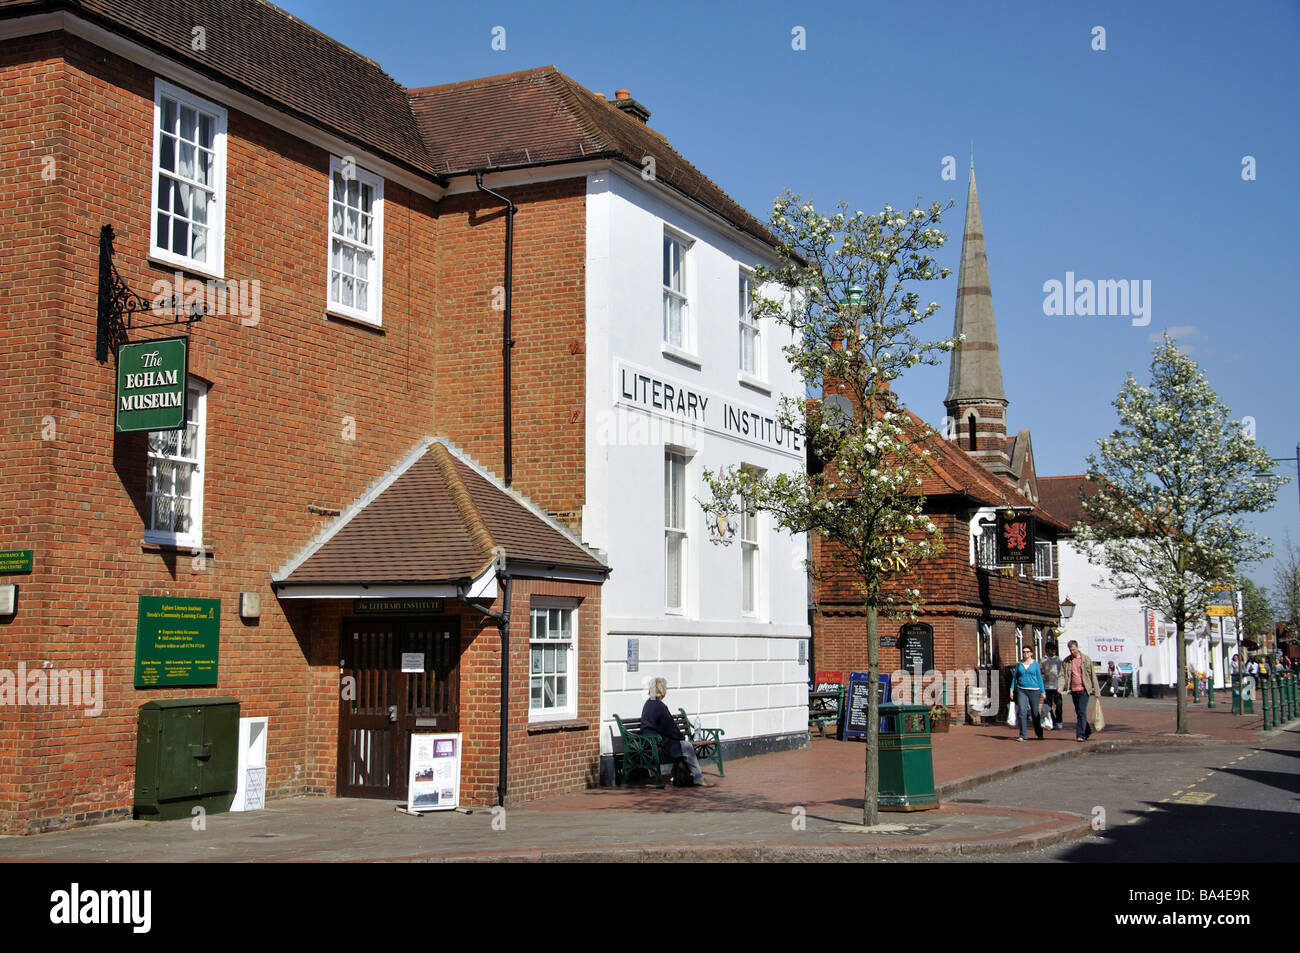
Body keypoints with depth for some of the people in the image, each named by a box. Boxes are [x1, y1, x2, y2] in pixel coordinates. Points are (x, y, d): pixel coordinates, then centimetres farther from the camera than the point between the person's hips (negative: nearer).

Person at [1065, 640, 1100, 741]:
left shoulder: (1086, 659, 0)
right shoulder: (1067, 661, 6)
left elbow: (1093, 676, 3)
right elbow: (1063, 675, 3)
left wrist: (1096, 691, 1)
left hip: (1084, 690, -4)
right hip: (1073, 690, 4)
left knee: (1082, 712, -13)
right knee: (1078, 713, 12)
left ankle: (1080, 735, -14)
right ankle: (1087, 731, 29)